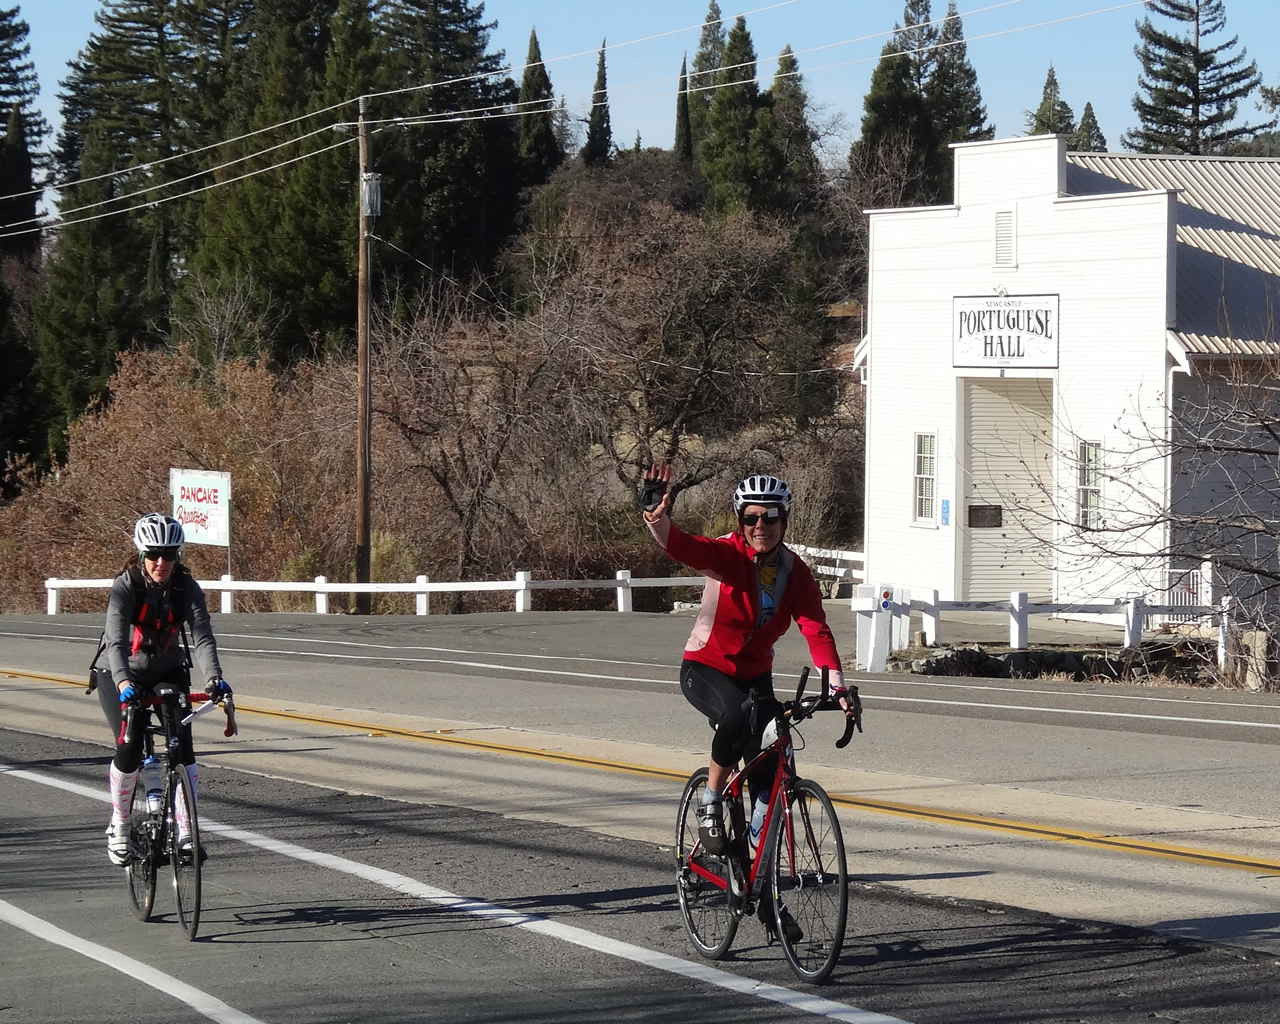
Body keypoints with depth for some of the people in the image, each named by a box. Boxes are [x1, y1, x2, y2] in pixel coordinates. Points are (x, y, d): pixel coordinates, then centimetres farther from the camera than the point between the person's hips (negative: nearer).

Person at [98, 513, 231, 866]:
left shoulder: (187, 589, -16)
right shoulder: (125, 587, -24)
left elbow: (202, 637, -28)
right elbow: (116, 641, -36)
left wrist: (213, 678, -46)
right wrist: (123, 682, -53)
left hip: (170, 673, 2)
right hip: (126, 678, -2)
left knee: (182, 745, -15)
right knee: (129, 749, -17)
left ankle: (185, 833, -9)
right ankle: (119, 828, 5)